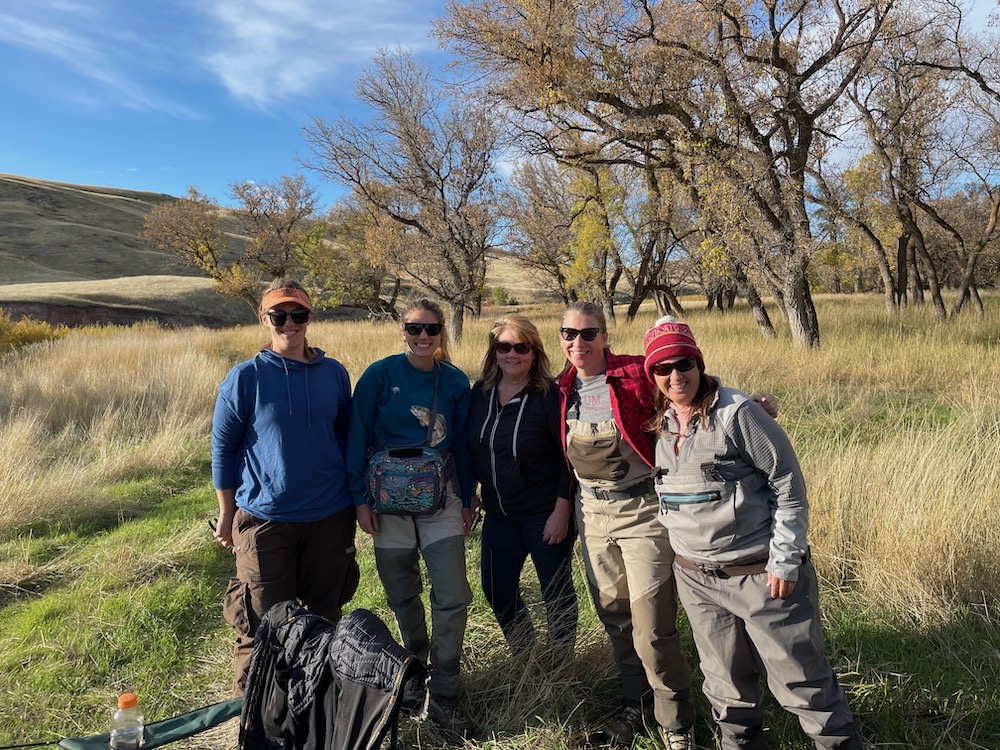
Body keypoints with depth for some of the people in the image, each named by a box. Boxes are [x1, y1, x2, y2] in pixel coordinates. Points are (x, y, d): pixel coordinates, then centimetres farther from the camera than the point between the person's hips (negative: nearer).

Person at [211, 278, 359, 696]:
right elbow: (222, 447, 0)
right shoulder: (246, 378, -7)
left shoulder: (334, 374, 2)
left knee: (325, 616, 16)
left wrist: (352, 497, 13)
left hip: (330, 517, 3)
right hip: (265, 519, -3)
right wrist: (227, 513, 2)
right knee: (264, 626, 7)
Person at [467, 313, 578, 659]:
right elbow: (472, 450, 10)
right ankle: (523, 657, 37)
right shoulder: (481, 391, 1)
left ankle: (560, 665, 32)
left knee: (556, 591, 9)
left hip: (545, 513, -5)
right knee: (496, 589, 13)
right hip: (498, 513, 6)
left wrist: (561, 512, -16)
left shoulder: (550, 395, -15)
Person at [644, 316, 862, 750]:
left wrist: (785, 560, -13)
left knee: (801, 681, 4)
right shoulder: (660, 426, 5)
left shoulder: (736, 412, -13)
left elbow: (789, 486, -12)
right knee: (726, 684, 17)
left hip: (761, 574, -5)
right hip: (695, 579, 5)